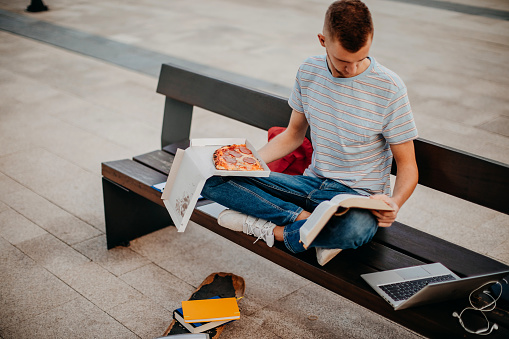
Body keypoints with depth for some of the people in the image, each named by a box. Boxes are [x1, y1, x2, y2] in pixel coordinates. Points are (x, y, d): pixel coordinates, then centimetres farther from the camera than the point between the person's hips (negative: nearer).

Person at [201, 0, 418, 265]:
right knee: (213, 179, -14)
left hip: (361, 198, -4)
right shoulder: (309, 71, 0)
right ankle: (308, 219, -20)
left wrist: (395, 202, -28)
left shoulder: (388, 87, -13)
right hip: (313, 184, 4)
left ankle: (270, 228, -18)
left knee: (356, 228, -44)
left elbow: (407, 165, -6)